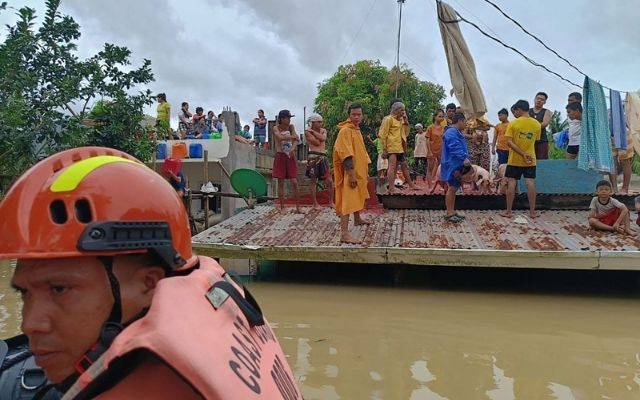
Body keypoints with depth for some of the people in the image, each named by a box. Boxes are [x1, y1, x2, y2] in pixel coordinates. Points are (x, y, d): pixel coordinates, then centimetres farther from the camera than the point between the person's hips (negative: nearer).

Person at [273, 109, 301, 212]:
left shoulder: (291, 127, 6)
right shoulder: (276, 128, -4)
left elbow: (296, 139, -8)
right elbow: (281, 137, -24)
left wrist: (293, 148, -27)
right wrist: (293, 137, -12)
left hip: (290, 156, 2)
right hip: (280, 156, -2)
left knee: (294, 182, -3)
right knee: (281, 183, 2)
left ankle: (298, 207, 1)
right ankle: (282, 207, 9)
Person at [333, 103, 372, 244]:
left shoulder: (357, 130, 15)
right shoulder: (345, 130, -15)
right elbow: (346, 154, -22)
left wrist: (365, 172, 25)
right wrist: (351, 174, -26)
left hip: (359, 171, 10)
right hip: (350, 172, -10)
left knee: (358, 196, 25)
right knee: (348, 200, -14)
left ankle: (357, 219, 47)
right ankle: (344, 233, -18)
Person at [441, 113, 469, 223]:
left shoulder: (457, 133, 20)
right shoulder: (451, 133, -16)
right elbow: (455, 148, -29)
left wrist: (465, 159, 17)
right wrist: (464, 158, -36)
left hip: (457, 165, 11)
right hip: (452, 166, -11)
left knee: (454, 188, 13)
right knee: (452, 188, -7)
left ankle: (452, 211, 19)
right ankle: (449, 213, -3)